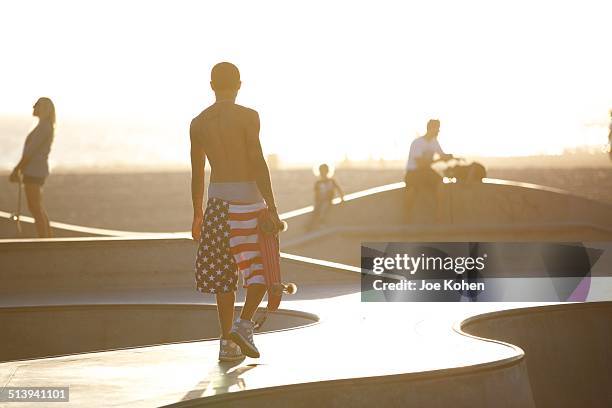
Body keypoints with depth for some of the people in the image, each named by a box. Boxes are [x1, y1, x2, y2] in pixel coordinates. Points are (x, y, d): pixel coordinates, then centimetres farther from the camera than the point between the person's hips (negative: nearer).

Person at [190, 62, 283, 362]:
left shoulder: (198, 123, 7)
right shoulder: (247, 117, -8)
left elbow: (197, 173, 11)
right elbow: (258, 164, -14)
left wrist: (197, 214, 18)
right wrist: (271, 207, -13)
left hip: (217, 201, 4)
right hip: (248, 197, -4)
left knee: (224, 270, 9)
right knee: (261, 267, 7)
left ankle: (227, 342, 6)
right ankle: (244, 324, -11)